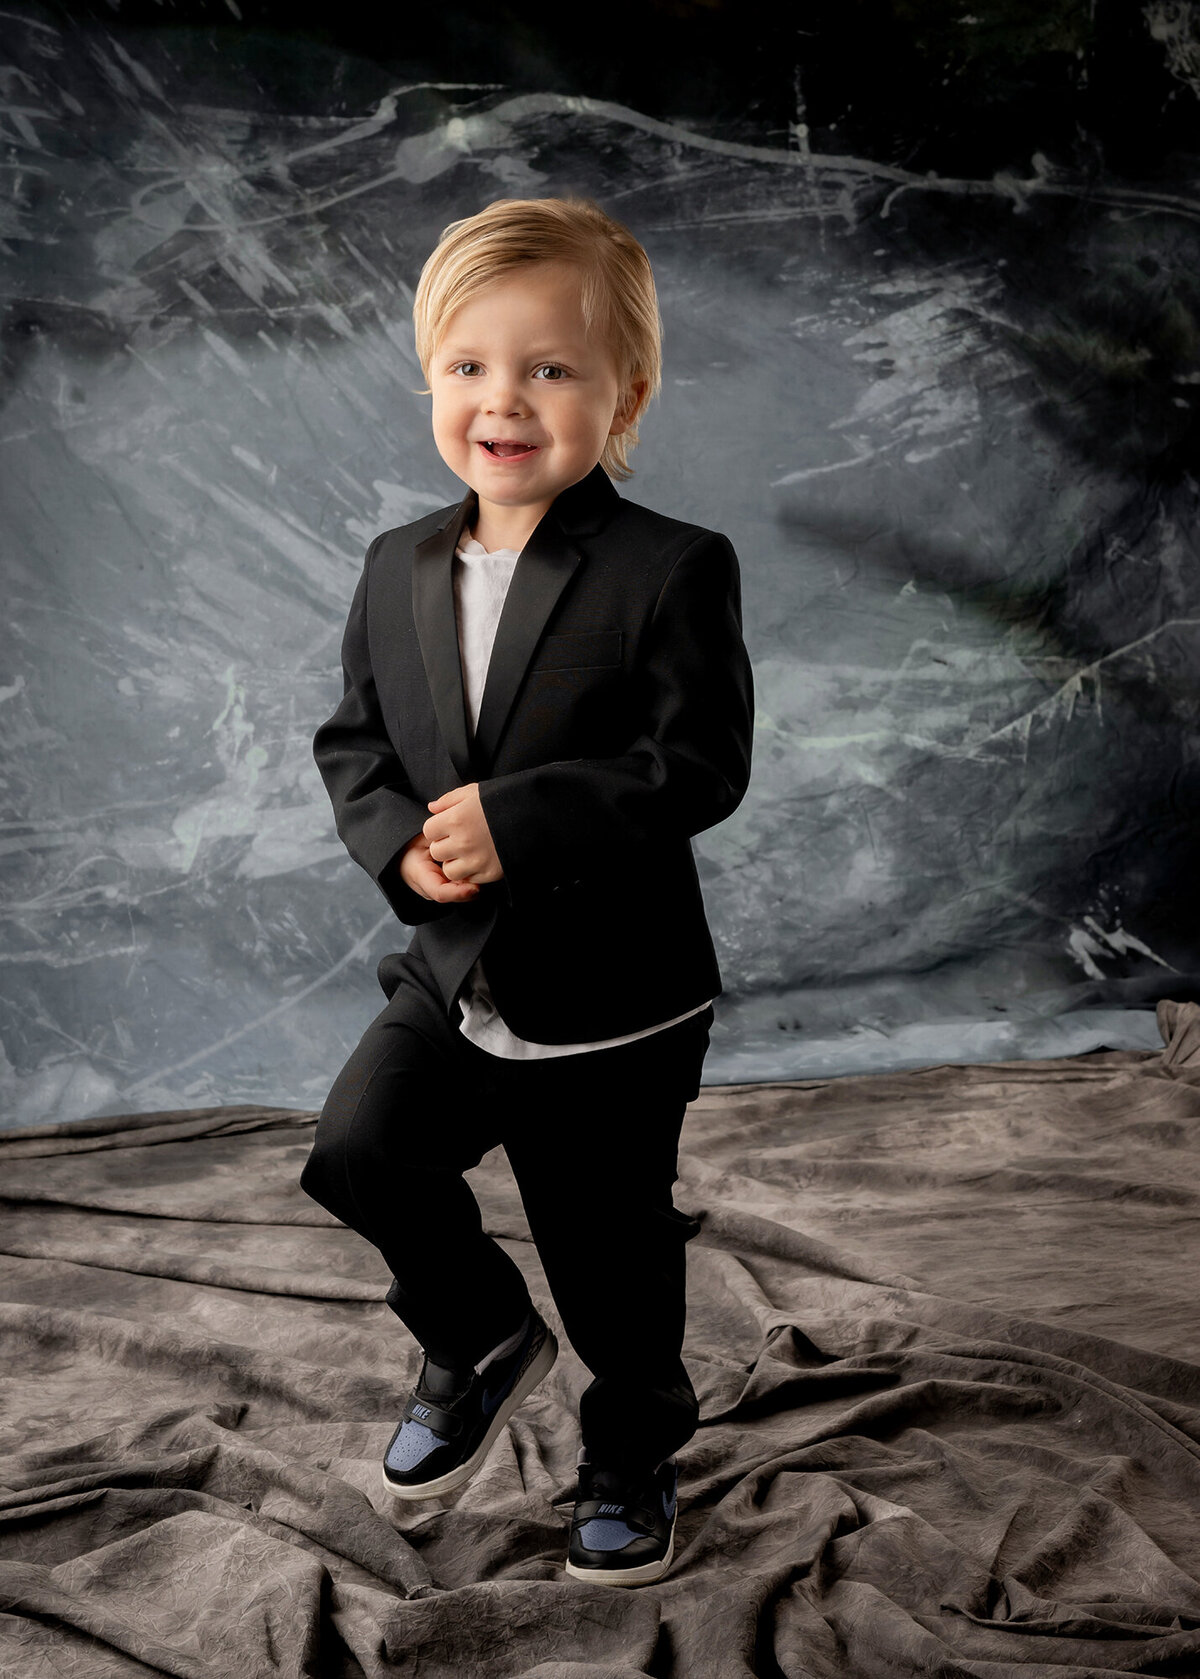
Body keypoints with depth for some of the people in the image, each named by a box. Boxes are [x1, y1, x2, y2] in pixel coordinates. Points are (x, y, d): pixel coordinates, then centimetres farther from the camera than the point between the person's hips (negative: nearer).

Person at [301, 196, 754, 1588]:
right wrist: (402, 842, -15)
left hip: (614, 997, -4)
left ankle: (632, 1455, 39)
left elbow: (699, 765, -19)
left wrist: (514, 819, -27)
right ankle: (481, 1341, 19)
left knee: (612, 1258, 9)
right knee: (358, 1152, -12)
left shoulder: (675, 570, -13)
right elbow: (351, 740, 6)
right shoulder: (399, 568, 4)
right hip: (449, 975, 4)